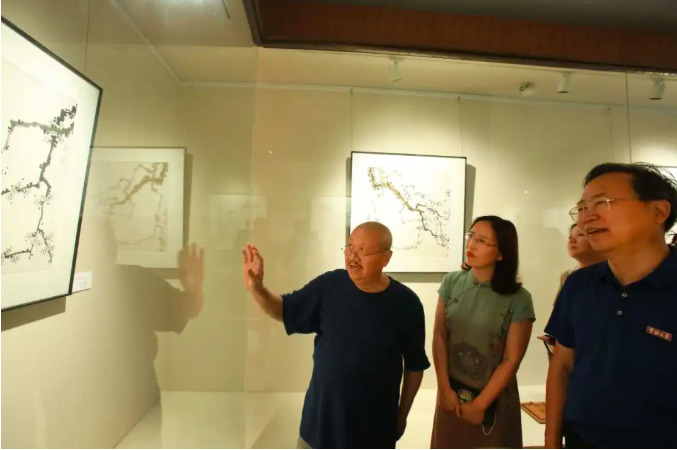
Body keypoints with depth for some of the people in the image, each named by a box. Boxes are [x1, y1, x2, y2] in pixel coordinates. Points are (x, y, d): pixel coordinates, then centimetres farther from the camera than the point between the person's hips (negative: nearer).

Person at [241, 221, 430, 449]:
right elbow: (284, 311, -1)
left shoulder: (406, 303, -15)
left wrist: (402, 414, 5)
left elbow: (415, 366, -3)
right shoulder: (329, 286, -13)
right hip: (321, 419, 1)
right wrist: (256, 288, -20)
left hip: (375, 426, -1)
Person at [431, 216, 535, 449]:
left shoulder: (518, 299, -14)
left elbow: (511, 361, -11)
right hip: (451, 394, 3)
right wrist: (444, 388, -8)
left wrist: (479, 404, -9)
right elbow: (439, 336, -5)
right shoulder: (451, 282, -7)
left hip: (494, 400, -2)